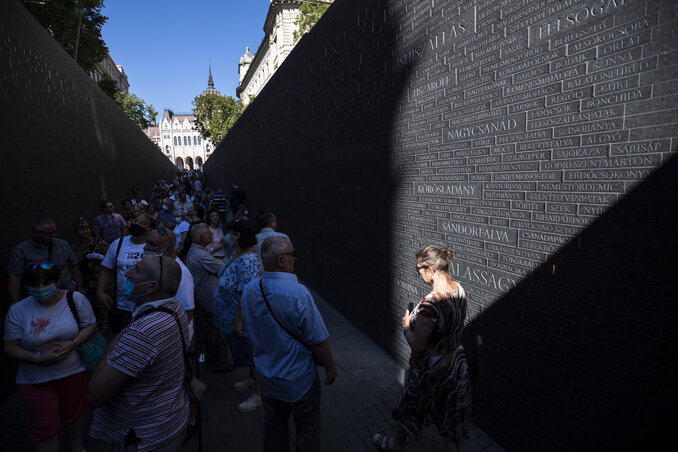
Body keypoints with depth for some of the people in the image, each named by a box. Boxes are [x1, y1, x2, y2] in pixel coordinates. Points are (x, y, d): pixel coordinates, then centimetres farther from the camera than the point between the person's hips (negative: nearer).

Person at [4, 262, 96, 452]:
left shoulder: (76, 299, -12)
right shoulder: (18, 310, -11)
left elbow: (90, 325, -2)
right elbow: (11, 348, -6)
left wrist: (73, 343, -20)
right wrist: (40, 359, -21)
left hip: (73, 372, 1)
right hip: (35, 380, 0)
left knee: (73, 415, 21)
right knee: (45, 427, 11)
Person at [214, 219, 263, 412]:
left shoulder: (248, 261, -31)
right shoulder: (236, 255, 1)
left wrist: (237, 322, -26)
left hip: (245, 318, -9)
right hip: (234, 316, 9)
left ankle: (258, 395, 27)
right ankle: (251, 378, 50)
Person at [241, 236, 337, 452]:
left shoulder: (248, 290, -12)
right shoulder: (297, 293, -31)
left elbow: (250, 330, 4)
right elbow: (318, 341, -23)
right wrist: (330, 367, -6)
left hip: (267, 378, 6)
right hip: (299, 381, -5)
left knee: (273, 427, 27)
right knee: (307, 432, 18)